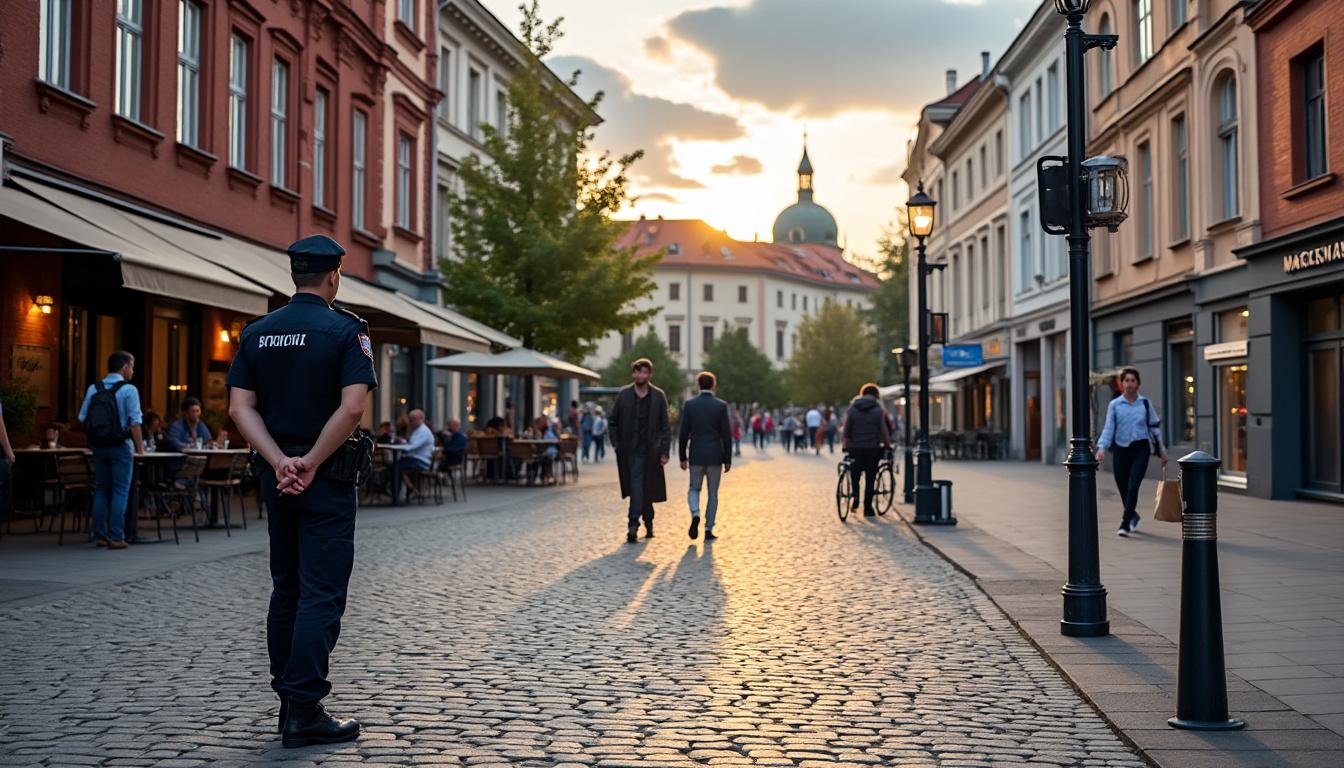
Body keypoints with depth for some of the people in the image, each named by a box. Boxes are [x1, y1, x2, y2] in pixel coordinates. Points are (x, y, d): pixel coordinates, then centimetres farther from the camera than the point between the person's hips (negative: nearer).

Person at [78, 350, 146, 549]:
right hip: (121, 446, -5)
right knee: (120, 492, 0)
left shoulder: (93, 389, 5)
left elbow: (83, 418, 4)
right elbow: (135, 421, -15)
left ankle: (100, 536, 14)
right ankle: (116, 538, -4)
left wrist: (94, 437, 14)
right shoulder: (128, 390, -11)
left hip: (98, 445, 5)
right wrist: (140, 447, -10)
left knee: (101, 490, 13)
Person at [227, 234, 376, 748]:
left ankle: (288, 702, 21)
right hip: (328, 478, -6)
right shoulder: (346, 329, -9)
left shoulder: (257, 332, 8)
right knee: (321, 594, -3)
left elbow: (240, 407, 0)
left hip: (277, 476, 6)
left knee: (285, 589, 15)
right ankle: (304, 711, -3)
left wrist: (280, 462, -8)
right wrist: (311, 465, -14)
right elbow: (352, 408, -20)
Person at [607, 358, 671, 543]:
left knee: (639, 486, -6)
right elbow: (612, 421, 10)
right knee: (638, 487, 2)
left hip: (648, 450, -1)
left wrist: (664, 451, -4)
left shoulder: (658, 396, 1)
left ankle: (633, 525, 1)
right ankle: (648, 523, 14)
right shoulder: (623, 395, 3)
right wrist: (616, 444, 2)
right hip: (628, 450, 1)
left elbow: (665, 426, 2)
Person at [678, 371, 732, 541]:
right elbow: (726, 435, -5)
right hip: (715, 456, -1)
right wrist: (728, 460, 1)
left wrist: (682, 457, 6)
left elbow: (683, 433, -2)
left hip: (696, 456, 1)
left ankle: (695, 515, -13)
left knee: (694, 489, 15)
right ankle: (708, 530, 7)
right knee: (713, 494, 10)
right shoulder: (721, 405, -5)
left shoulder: (689, 404, -2)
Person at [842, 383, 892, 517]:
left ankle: (855, 496, 0)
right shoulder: (878, 410, -5)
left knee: (855, 473, 20)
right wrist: (888, 444, 8)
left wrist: (844, 445, 7)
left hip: (855, 447, 1)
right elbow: (884, 430, -4)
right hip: (873, 448, -1)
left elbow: (846, 430, -1)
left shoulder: (852, 409, 1)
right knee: (870, 478, 5)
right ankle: (868, 508, 7)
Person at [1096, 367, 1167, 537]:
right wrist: (1102, 448, -16)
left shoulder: (1145, 404, 4)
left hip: (1140, 449, -1)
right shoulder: (1114, 405, 1)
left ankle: (1125, 525, -14)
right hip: (1120, 450, 1)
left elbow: (1155, 427, 12)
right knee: (1123, 488, 8)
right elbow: (1108, 428, -2)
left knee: (1133, 486, -14)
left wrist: (1161, 451, 14)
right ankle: (1133, 516, 37)